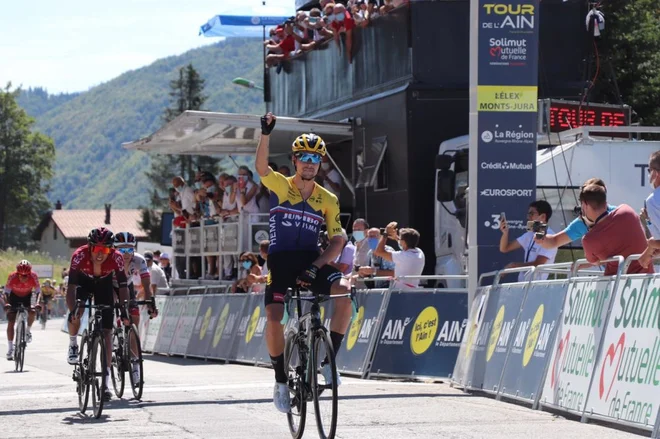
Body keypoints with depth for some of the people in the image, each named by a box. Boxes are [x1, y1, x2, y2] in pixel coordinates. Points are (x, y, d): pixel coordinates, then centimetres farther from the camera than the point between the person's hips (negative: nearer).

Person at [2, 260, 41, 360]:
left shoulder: (33, 277, -29)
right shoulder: (12, 277, -31)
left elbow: (38, 292, -26)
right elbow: (6, 292, -28)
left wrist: (37, 303, -43)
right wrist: (6, 303, -46)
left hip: (27, 297, 1)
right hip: (14, 297, -1)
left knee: (33, 312, -28)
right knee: (10, 322, -11)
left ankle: (28, 330, 1)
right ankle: (10, 348, -6)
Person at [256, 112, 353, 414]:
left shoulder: (328, 200, 2)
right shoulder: (279, 186, -3)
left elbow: (337, 240, -2)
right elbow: (261, 166, -24)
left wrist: (316, 266, -18)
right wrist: (266, 134, -41)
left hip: (312, 260, 1)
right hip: (281, 259, -1)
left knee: (345, 292, -27)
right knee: (274, 318, -17)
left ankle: (328, 360, -13)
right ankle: (281, 380, 4)